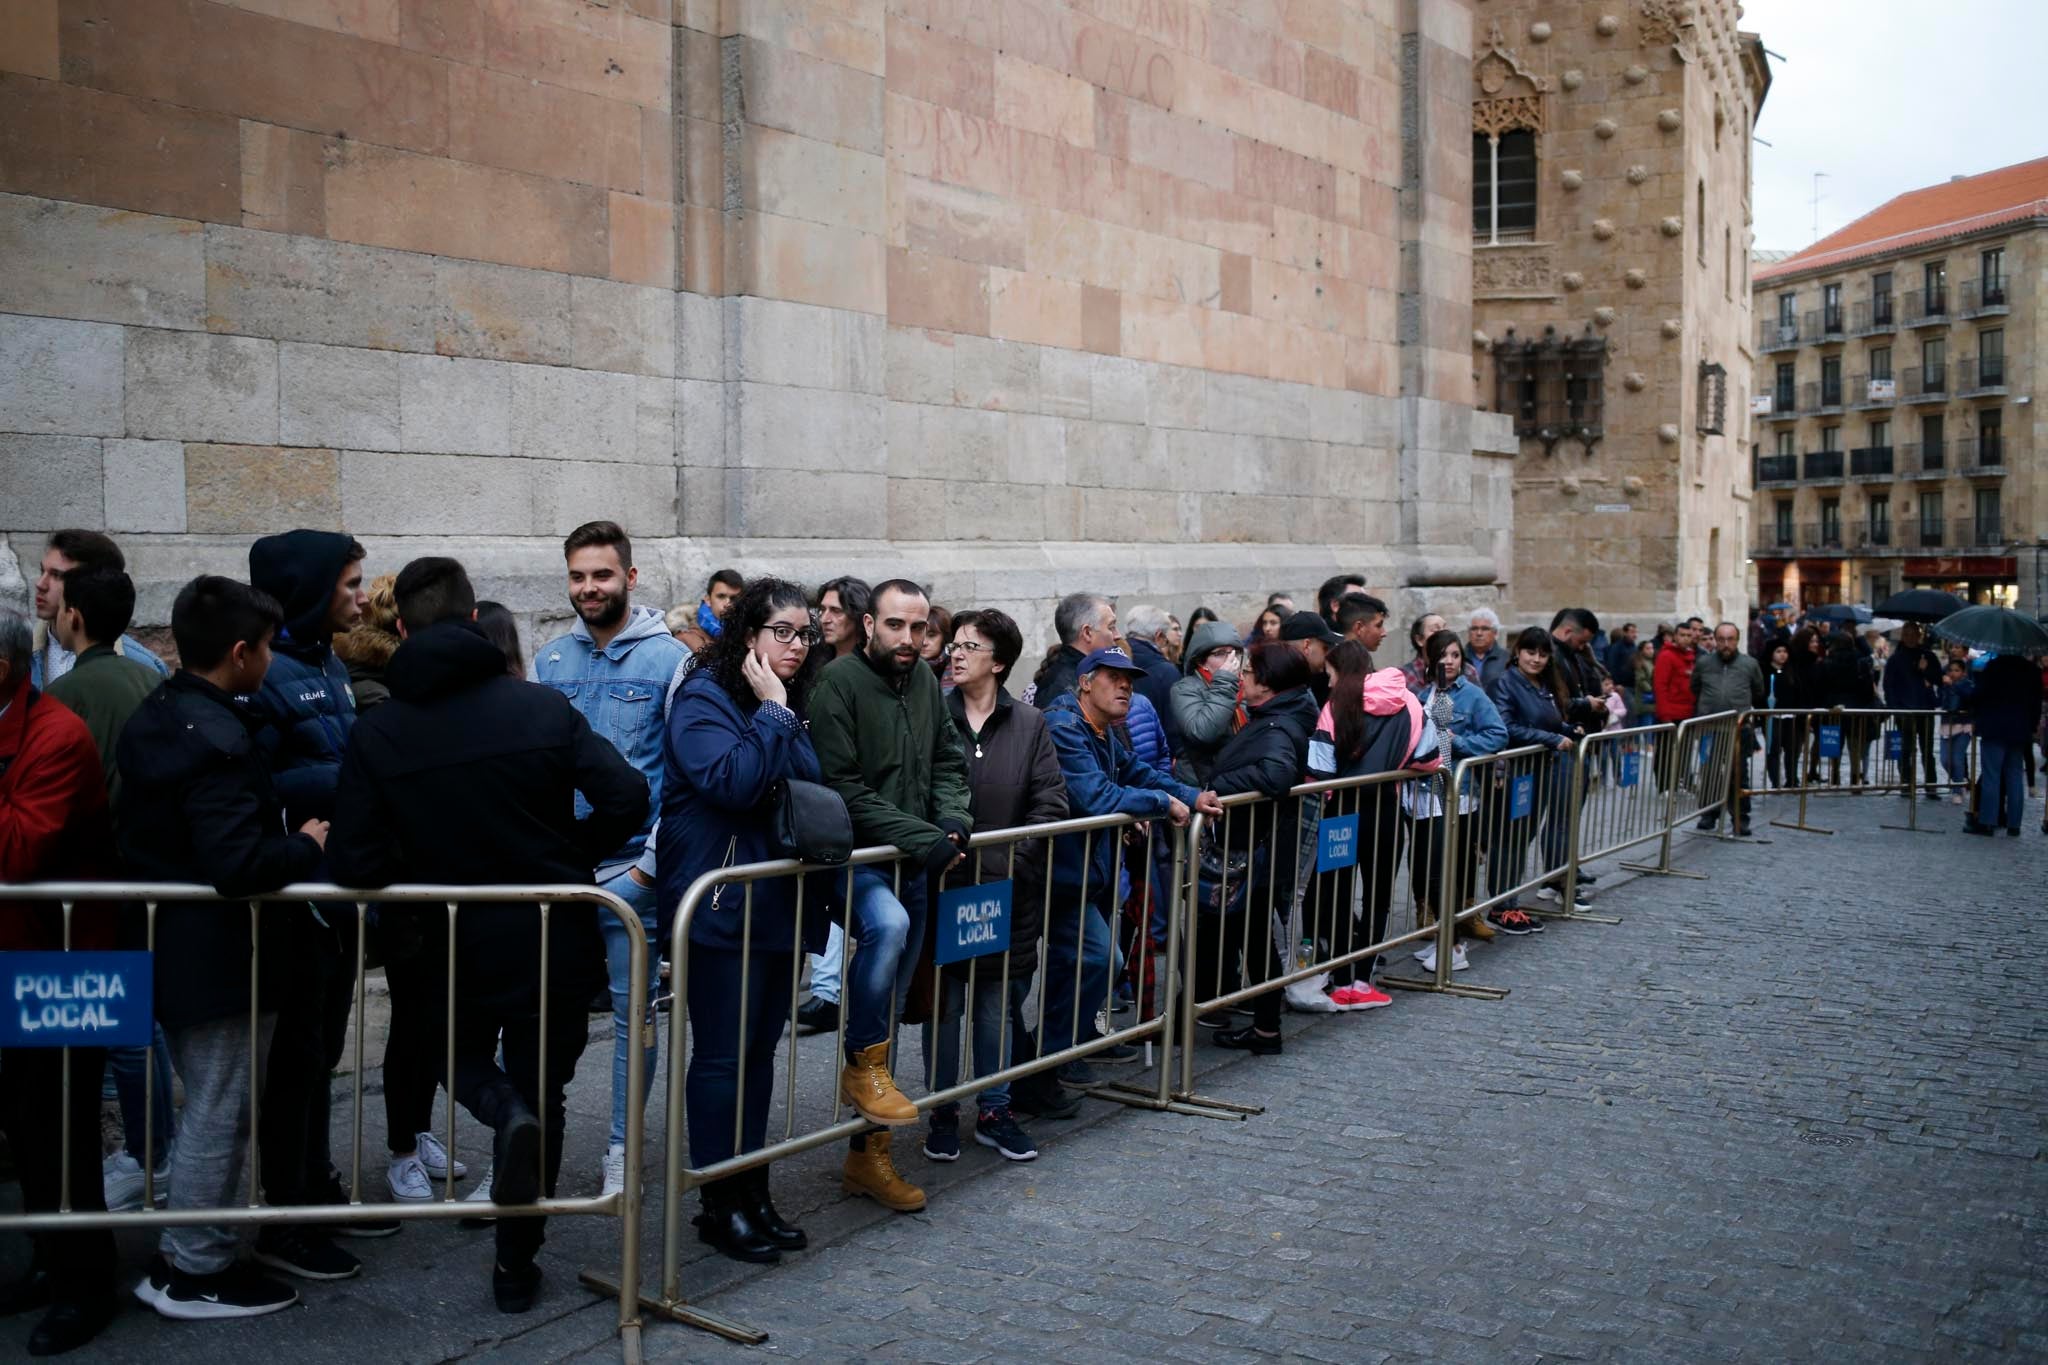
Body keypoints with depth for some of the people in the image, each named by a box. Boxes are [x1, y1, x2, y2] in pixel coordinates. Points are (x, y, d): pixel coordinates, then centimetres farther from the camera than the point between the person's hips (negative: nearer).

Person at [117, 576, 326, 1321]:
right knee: (219, 1114, 3)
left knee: (211, 1105, 22)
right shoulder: (218, 740, -24)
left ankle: (188, 1251, 33)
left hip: (170, 945, 10)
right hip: (221, 956, -10)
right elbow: (239, 865, -31)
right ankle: (192, 1274, 15)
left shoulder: (151, 719, 7)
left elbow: (134, 830, 16)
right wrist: (307, 845, -14)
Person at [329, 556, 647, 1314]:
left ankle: (507, 1110, -7)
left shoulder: (376, 732, -8)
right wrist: (572, 858, 2)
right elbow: (627, 795, -15)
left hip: (457, 944, 0)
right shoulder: (542, 706, -9)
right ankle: (517, 1265, 21)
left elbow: (355, 864, -13)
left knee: (463, 1055, 28)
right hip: (556, 939, 0)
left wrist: (422, 880, 7)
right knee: (543, 1089, 16)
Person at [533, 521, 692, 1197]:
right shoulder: (550, 659, 8)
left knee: (634, 1011, 6)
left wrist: (652, 862, -10)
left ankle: (622, 1148, 19)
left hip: (632, 868, -3)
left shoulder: (669, 659, -4)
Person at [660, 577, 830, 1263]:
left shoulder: (792, 705, 14)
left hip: (779, 903, 7)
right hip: (720, 906, -7)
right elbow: (731, 782, -24)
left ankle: (753, 1191, 21)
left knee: (759, 1052, 12)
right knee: (722, 1056, -1)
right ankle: (720, 1204, 9)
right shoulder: (703, 699, -9)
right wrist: (773, 713, -18)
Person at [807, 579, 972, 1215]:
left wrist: (952, 818, -3)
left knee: (890, 1009, 9)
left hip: (913, 864, 6)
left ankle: (869, 1153, 20)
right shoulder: (840, 681, -11)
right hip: (856, 856, -6)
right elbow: (843, 787, -16)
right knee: (888, 924, -37)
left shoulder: (926, 684, 9)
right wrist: (921, 837, -19)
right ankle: (863, 1066, -15)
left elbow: (948, 763, 18)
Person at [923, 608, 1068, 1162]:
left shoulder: (1030, 724, 3)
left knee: (999, 1003, 11)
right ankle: (942, 1114, 20)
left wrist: (1005, 863, -10)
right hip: (943, 886, -1)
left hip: (1008, 892, 1)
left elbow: (1050, 802, -2)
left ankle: (994, 1110, 24)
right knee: (943, 1002, 7)